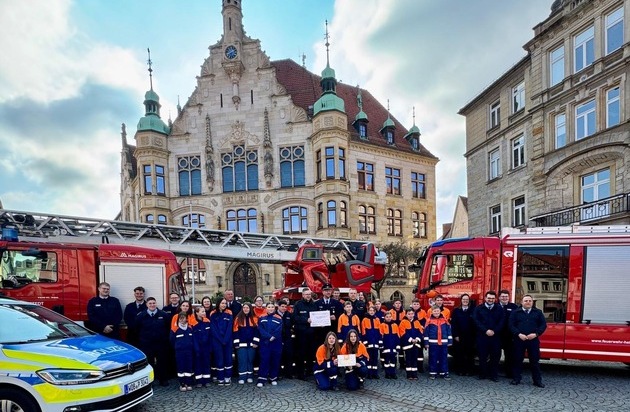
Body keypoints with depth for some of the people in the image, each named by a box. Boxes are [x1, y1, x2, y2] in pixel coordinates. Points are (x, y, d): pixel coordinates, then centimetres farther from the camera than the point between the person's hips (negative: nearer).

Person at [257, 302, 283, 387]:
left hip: (276, 343, 1)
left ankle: (273, 378, 16)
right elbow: (260, 329, -4)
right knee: (264, 360, -4)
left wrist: (273, 337, -19)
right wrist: (269, 337, -15)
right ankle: (262, 379, 0)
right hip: (265, 342, 0)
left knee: (275, 360, 5)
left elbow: (279, 330, -5)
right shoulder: (262, 318, 8)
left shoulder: (278, 318, 6)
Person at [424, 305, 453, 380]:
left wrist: (450, 341, 6)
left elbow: (449, 330, 8)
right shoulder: (429, 320, -4)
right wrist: (426, 342, -3)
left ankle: (444, 373, 17)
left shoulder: (444, 320, 3)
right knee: (433, 358, 5)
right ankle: (432, 373, 15)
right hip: (433, 343, -2)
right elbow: (426, 332, -1)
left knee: (444, 358, 8)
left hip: (443, 343, 2)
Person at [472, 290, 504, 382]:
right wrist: (486, 330, -14)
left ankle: (494, 375, 12)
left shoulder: (499, 309, 9)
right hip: (482, 336, -1)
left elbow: (501, 322, 1)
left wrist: (494, 331, -12)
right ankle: (482, 374, 13)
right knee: (482, 356, 3)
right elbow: (476, 321, -3)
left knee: (495, 356, 2)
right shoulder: (478, 308, 6)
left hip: (495, 336, 1)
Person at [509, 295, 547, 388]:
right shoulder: (515, 312, 4)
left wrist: (536, 334, -11)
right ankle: (516, 378, 14)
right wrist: (519, 334, -14)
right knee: (518, 359, 5)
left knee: (535, 360, 4)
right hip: (519, 340, 0)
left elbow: (543, 325, 3)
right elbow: (511, 325, 0)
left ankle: (537, 380, 14)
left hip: (534, 340, 1)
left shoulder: (538, 312, 8)